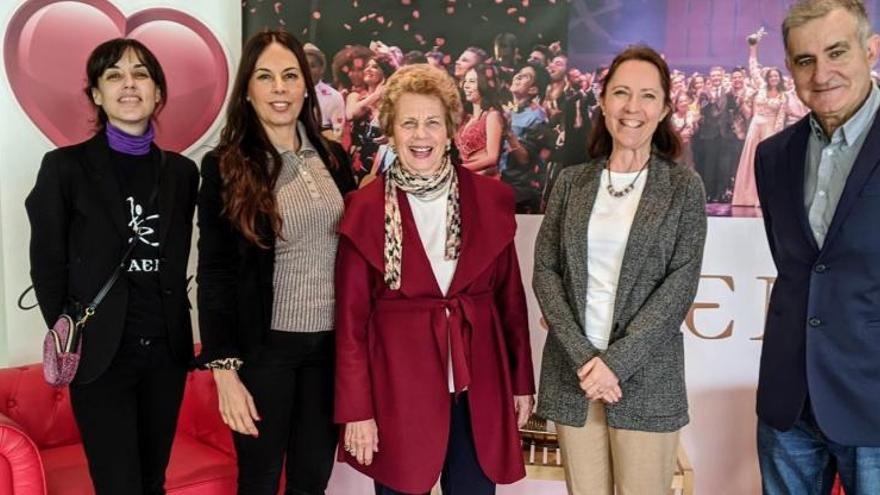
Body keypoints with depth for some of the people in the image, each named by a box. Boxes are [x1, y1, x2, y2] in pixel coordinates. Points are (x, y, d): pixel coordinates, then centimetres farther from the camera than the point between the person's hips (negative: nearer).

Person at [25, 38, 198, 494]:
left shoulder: (182, 171, 6)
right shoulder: (65, 167, -4)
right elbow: (47, 265, -2)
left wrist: (175, 325, 6)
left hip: (167, 349, 4)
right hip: (101, 353, -3)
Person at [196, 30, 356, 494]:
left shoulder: (332, 156, 5)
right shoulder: (225, 165, -6)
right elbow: (214, 274, -7)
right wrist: (224, 369, -12)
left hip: (332, 341, 4)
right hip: (264, 347, -3)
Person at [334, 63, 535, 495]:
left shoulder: (490, 199, 1)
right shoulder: (365, 209, -6)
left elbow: (511, 298, 6)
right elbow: (351, 319, -4)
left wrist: (522, 381, 7)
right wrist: (356, 409, -6)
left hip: (478, 385, 2)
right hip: (398, 385, -2)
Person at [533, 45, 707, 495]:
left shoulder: (684, 187, 0)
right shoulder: (571, 181, 6)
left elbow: (681, 284, -7)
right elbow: (545, 272, 1)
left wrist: (617, 362, -14)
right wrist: (583, 356, -10)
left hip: (645, 376, -2)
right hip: (574, 372, 2)